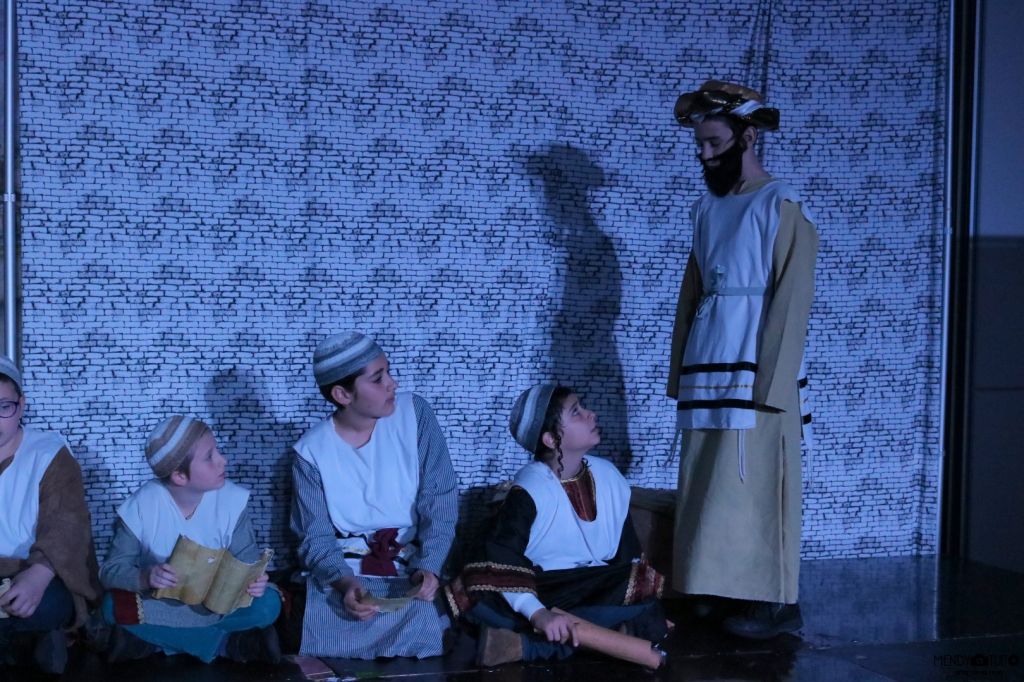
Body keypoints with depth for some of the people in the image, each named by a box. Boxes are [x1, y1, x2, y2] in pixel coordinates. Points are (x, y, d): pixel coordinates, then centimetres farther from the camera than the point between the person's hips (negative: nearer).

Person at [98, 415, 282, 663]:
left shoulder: (233, 500, -14)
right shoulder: (141, 506, -17)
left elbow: (246, 561, -7)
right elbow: (111, 570, -14)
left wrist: (253, 580, -32)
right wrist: (145, 577, -36)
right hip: (159, 602, -1)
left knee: (267, 604, -27)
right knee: (113, 607, -31)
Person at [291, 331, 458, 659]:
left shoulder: (414, 413, -6)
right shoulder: (311, 452, -8)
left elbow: (441, 500, -4)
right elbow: (316, 538, -5)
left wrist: (429, 566, -20)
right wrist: (344, 582, -27)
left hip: (411, 568, 1)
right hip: (341, 570, 0)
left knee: (420, 644, -26)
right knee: (328, 657, -25)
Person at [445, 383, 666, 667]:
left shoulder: (609, 476, 3)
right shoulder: (530, 489, -15)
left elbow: (628, 549, 13)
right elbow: (500, 559, -27)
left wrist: (641, 587, -5)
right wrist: (537, 613, -41)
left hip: (599, 589, 4)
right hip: (543, 590, -4)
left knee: (647, 604, -29)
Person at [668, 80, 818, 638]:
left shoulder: (782, 208, -6)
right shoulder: (707, 207, 14)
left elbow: (792, 301, -10)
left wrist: (770, 384, -15)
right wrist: (679, 369, 12)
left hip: (754, 367, -7)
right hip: (706, 365, 7)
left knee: (756, 484, -4)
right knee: (710, 486, 7)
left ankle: (776, 602, 4)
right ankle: (723, 591, 15)